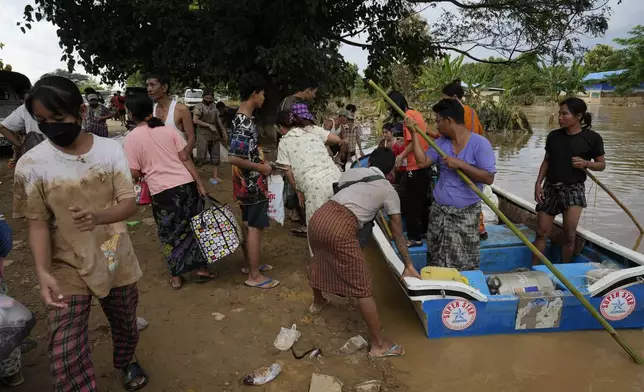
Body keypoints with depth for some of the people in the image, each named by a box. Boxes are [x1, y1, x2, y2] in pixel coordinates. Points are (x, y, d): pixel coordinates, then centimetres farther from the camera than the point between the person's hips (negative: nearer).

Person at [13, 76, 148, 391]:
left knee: (125, 323, 23)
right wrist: (43, 272, -25)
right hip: (67, 269, -2)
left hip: (115, 261, 2)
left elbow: (129, 205, -11)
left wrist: (98, 216, -33)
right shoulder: (31, 164, -13)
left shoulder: (110, 149, -10)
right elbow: (37, 223, -10)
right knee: (66, 352, -8)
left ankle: (126, 361, 55)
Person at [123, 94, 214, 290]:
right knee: (195, 227, 15)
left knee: (169, 234, 13)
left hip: (162, 191, -2)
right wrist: (200, 184, 3)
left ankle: (176, 277, 23)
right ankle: (201, 269, 23)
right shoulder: (168, 129, 4)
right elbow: (185, 159, 0)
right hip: (186, 184, 3)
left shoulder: (131, 138, -4)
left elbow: (134, 173, -6)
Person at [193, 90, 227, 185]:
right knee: (201, 157, -11)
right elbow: (195, 120, -19)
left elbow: (218, 119, 17)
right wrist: (209, 125, -21)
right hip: (203, 135, -6)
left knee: (215, 157, 7)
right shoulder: (199, 106, -9)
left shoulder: (213, 106, 10)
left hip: (215, 135, 6)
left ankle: (215, 176, 14)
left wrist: (224, 132, 17)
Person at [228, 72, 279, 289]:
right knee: (255, 227, -2)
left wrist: (261, 160, 11)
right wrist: (261, 167, -18)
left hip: (247, 182, 10)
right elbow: (233, 157, -27)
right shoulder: (245, 123, -23)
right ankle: (254, 276, 8)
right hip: (253, 183, -10)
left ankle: (250, 264, 33)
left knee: (248, 225, 18)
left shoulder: (242, 118, 9)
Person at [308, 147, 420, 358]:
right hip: (341, 229, -6)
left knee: (319, 261, 34)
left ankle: (317, 302, 61)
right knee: (362, 289, 5)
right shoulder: (388, 190, 12)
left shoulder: (351, 172, 22)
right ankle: (379, 345, 15)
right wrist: (408, 265, 23)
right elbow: (398, 233, 14)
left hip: (319, 217, 6)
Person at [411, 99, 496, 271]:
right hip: (438, 212, 6)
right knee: (436, 263, 16)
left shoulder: (480, 143, -13)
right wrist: (414, 133, -1)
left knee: (464, 267, 0)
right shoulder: (441, 142, 6)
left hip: (465, 215, -6)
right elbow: (422, 161, 0)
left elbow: (489, 178, -17)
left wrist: (460, 164, -23)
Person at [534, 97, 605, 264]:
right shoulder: (553, 136, 3)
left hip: (574, 188, -3)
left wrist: (586, 163, -18)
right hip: (550, 187, 3)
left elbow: (601, 164, 3)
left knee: (570, 234, -8)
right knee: (542, 233, 5)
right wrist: (538, 183, 0)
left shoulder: (592, 137, -5)